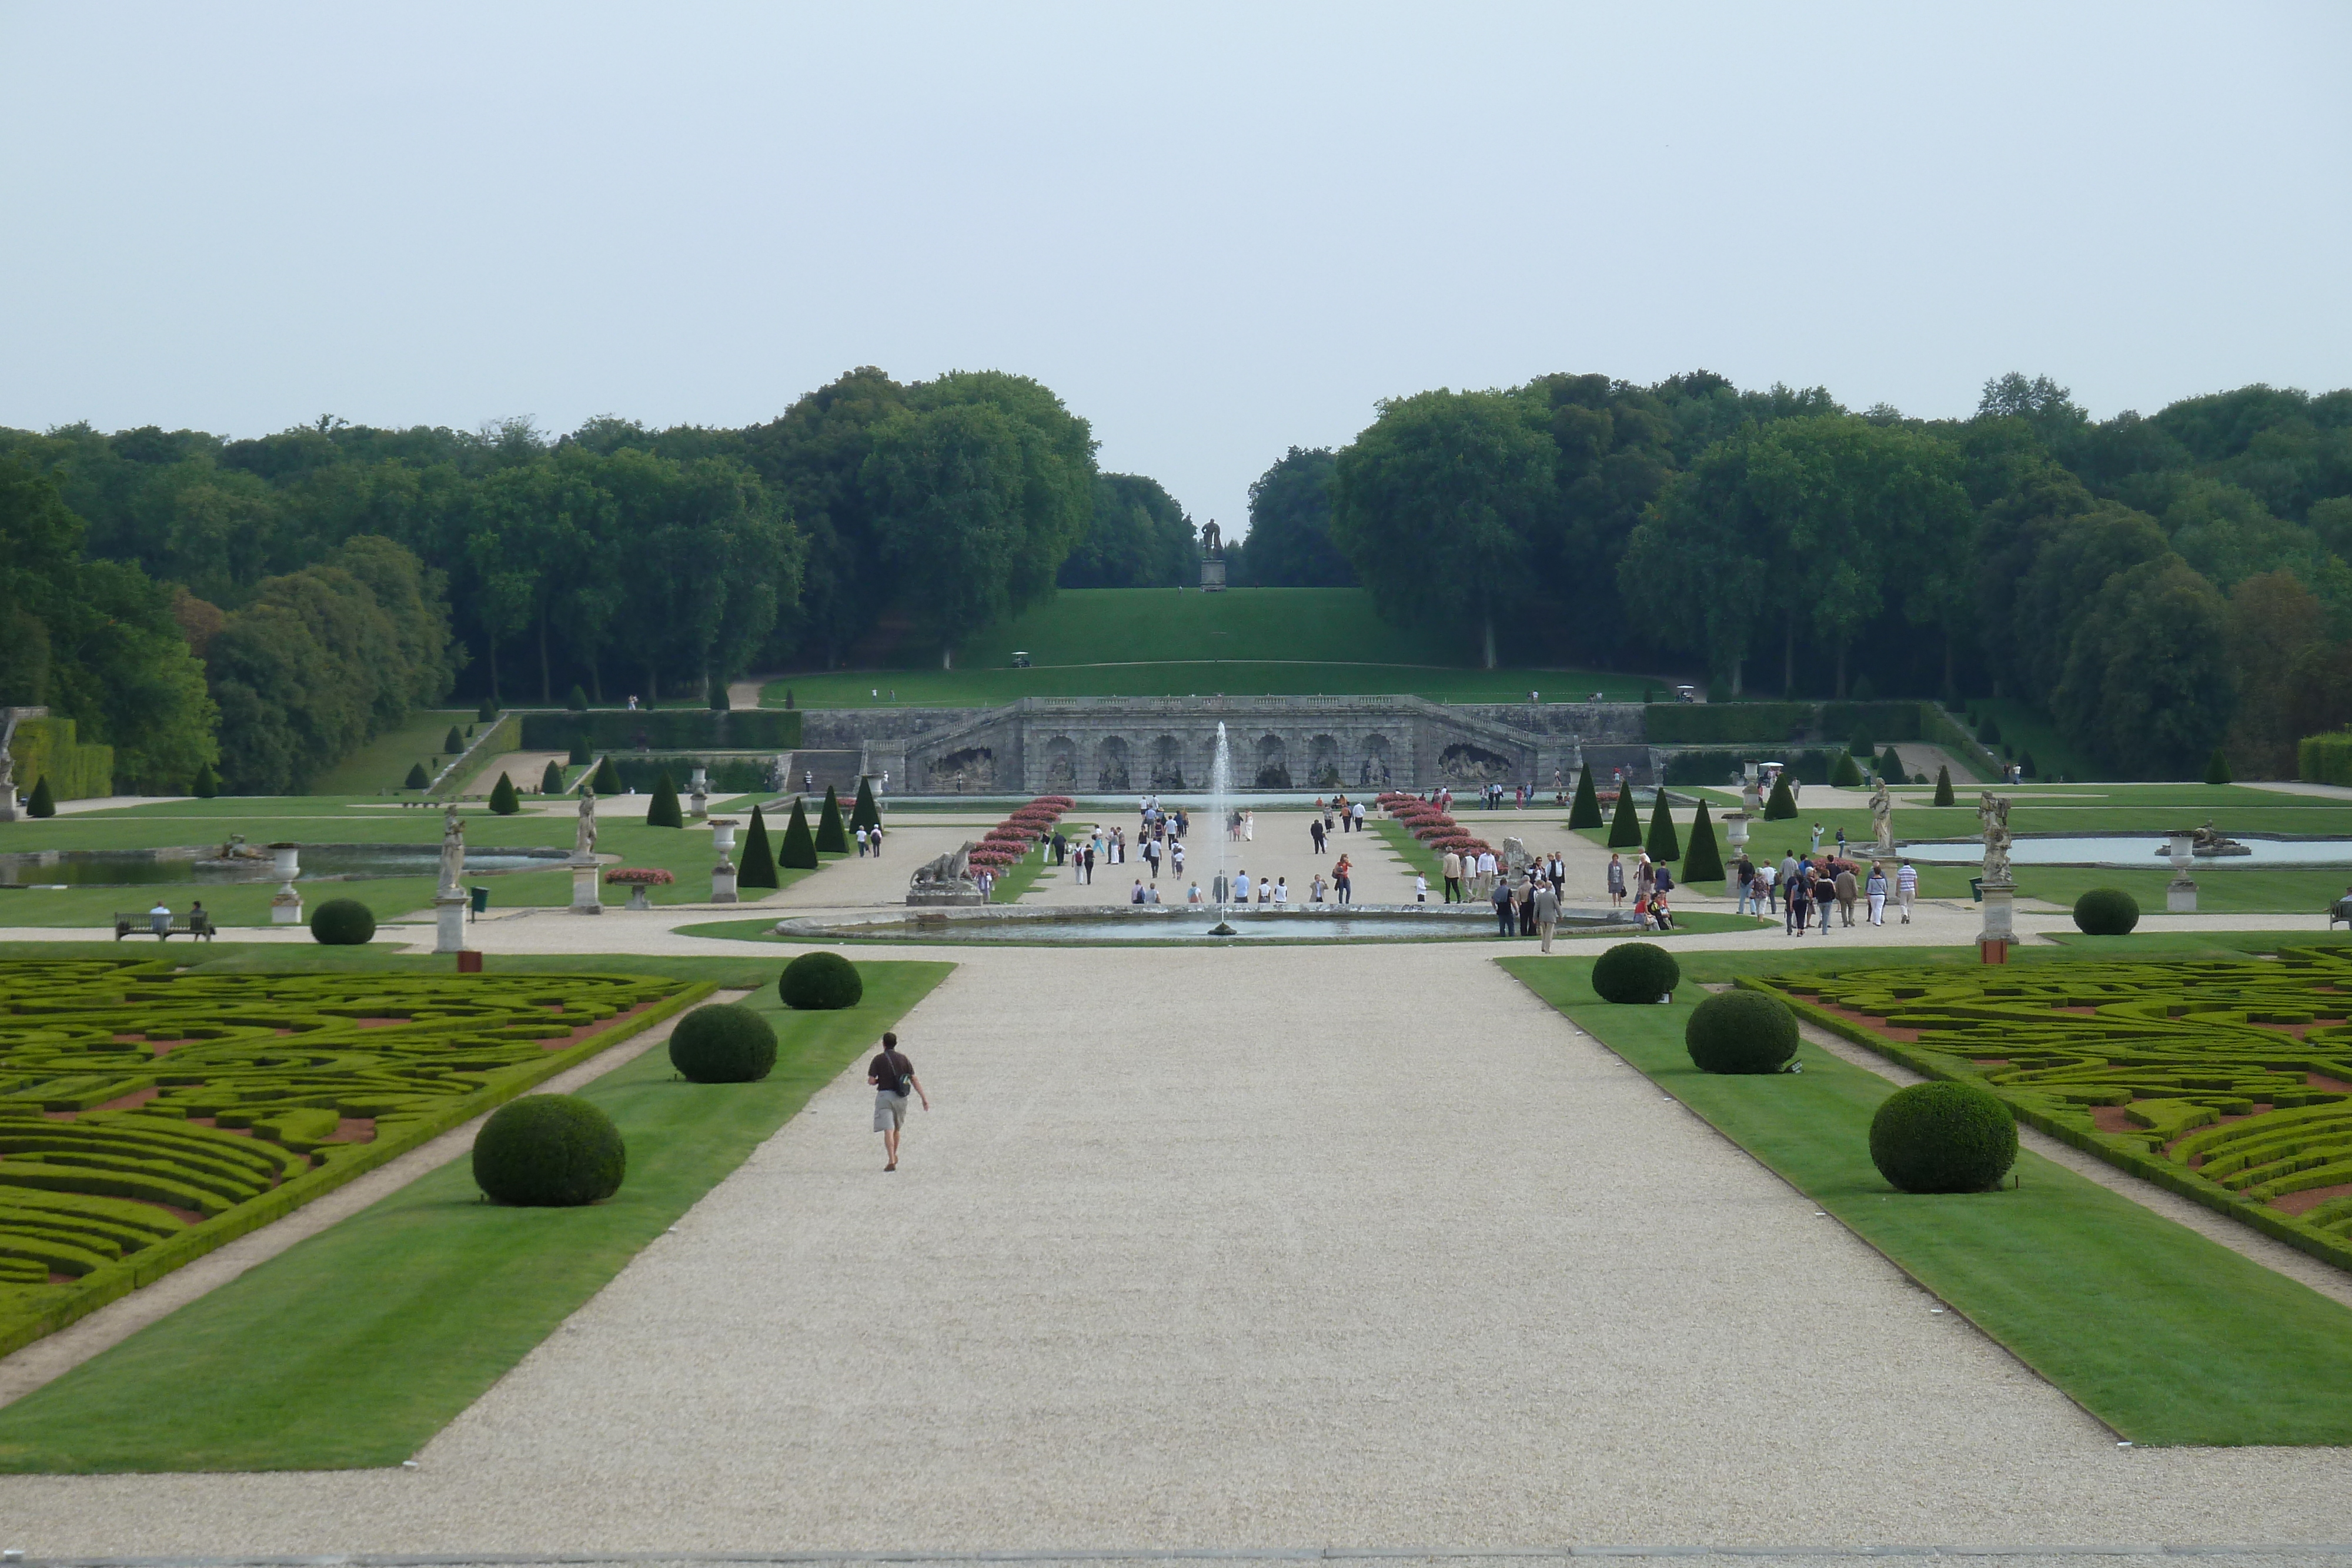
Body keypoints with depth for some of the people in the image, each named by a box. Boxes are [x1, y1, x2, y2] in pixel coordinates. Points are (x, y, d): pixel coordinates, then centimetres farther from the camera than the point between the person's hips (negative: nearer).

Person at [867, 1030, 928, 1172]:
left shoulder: (878, 1060, -3)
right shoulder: (903, 1059, 6)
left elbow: (871, 1081, -9)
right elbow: (914, 1080, 2)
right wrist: (924, 1098, 1)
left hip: (884, 1095, -4)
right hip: (900, 1097, 4)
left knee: (888, 1130, -11)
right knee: (896, 1129, 22)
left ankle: (892, 1161, -23)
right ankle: (895, 1156, 38)